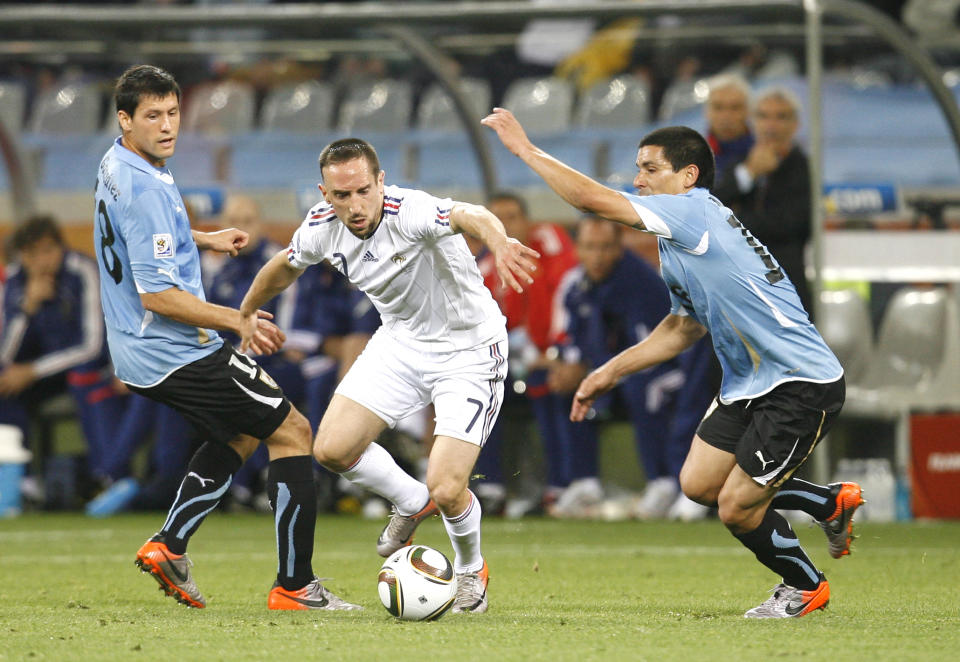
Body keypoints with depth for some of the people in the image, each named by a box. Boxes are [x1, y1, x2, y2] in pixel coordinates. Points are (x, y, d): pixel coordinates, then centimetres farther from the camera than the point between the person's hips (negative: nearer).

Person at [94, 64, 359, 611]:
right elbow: (157, 295, -28)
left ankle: (169, 546, 17)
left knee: (241, 433, 28)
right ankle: (295, 587, -4)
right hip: (178, 355, -10)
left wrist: (204, 239, 27)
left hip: (138, 354, 10)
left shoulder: (117, 166, 8)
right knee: (292, 431, -3)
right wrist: (238, 322, -20)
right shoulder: (145, 190, -25)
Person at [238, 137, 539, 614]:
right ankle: (411, 502, 22)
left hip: (468, 351, -6)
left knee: (446, 490, -13)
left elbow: (469, 216, -53)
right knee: (332, 449, -9)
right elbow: (285, 266, 13)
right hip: (401, 341, 6)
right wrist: (244, 315, 29)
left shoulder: (409, 212, -31)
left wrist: (499, 243, -76)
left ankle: (471, 571, 22)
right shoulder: (322, 227, -11)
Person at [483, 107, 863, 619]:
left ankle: (805, 587, 21)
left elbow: (592, 199, -22)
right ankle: (831, 504, 26)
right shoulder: (677, 241, 12)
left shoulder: (696, 211, -18)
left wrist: (526, 149, -13)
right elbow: (684, 327, 25)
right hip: (748, 385, 10)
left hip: (803, 387, -10)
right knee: (698, 483, 11)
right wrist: (611, 372, 23)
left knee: (736, 508, -5)